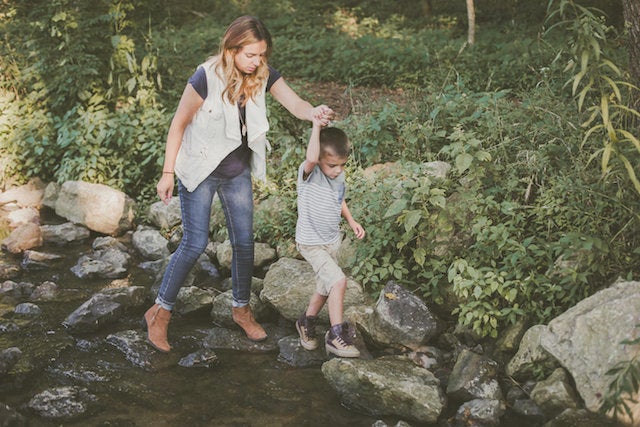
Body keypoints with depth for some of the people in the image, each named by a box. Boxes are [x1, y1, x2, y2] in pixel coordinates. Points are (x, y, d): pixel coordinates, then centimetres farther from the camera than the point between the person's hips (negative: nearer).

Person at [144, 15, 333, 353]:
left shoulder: (263, 75, -10)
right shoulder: (206, 78, -24)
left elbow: (295, 103, -19)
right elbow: (179, 124, -15)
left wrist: (314, 113, -43)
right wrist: (168, 172, -13)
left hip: (237, 171, 5)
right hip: (199, 169, -5)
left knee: (244, 242, 9)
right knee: (195, 244, -6)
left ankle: (241, 308, 28)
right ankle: (159, 311, 10)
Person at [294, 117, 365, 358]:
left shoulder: (339, 176, -1)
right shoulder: (309, 173, -22)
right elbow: (311, 157, -47)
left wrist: (351, 221, 8)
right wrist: (316, 127, -44)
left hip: (332, 241, 8)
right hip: (311, 244, -8)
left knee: (325, 288, 20)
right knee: (338, 281, -20)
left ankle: (307, 322, 43)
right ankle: (336, 335, -10)